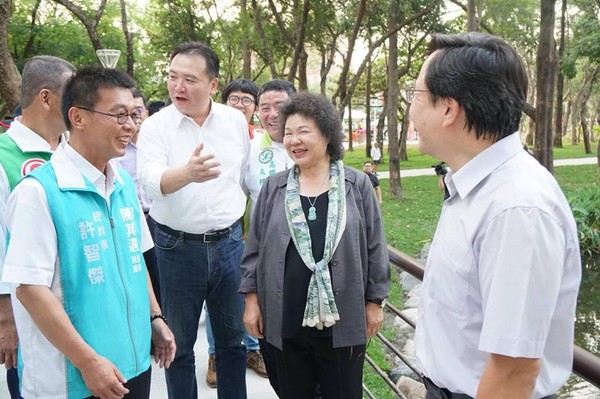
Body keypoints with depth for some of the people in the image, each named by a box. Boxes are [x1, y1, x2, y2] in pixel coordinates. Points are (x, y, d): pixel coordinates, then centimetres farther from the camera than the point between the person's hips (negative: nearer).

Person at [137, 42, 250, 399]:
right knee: (179, 343, 11)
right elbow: (151, 180, -26)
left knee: (233, 338, 16)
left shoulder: (236, 120, 1)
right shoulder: (156, 125, -9)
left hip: (229, 242, 3)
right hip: (178, 246, -2)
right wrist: (187, 173, -46)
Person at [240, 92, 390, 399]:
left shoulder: (357, 185, 0)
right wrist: (252, 299, 4)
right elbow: (255, 249, 7)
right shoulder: (273, 188, 4)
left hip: (342, 319, -1)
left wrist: (374, 302, 2)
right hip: (284, 319, 2)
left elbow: (374, 248, 2)